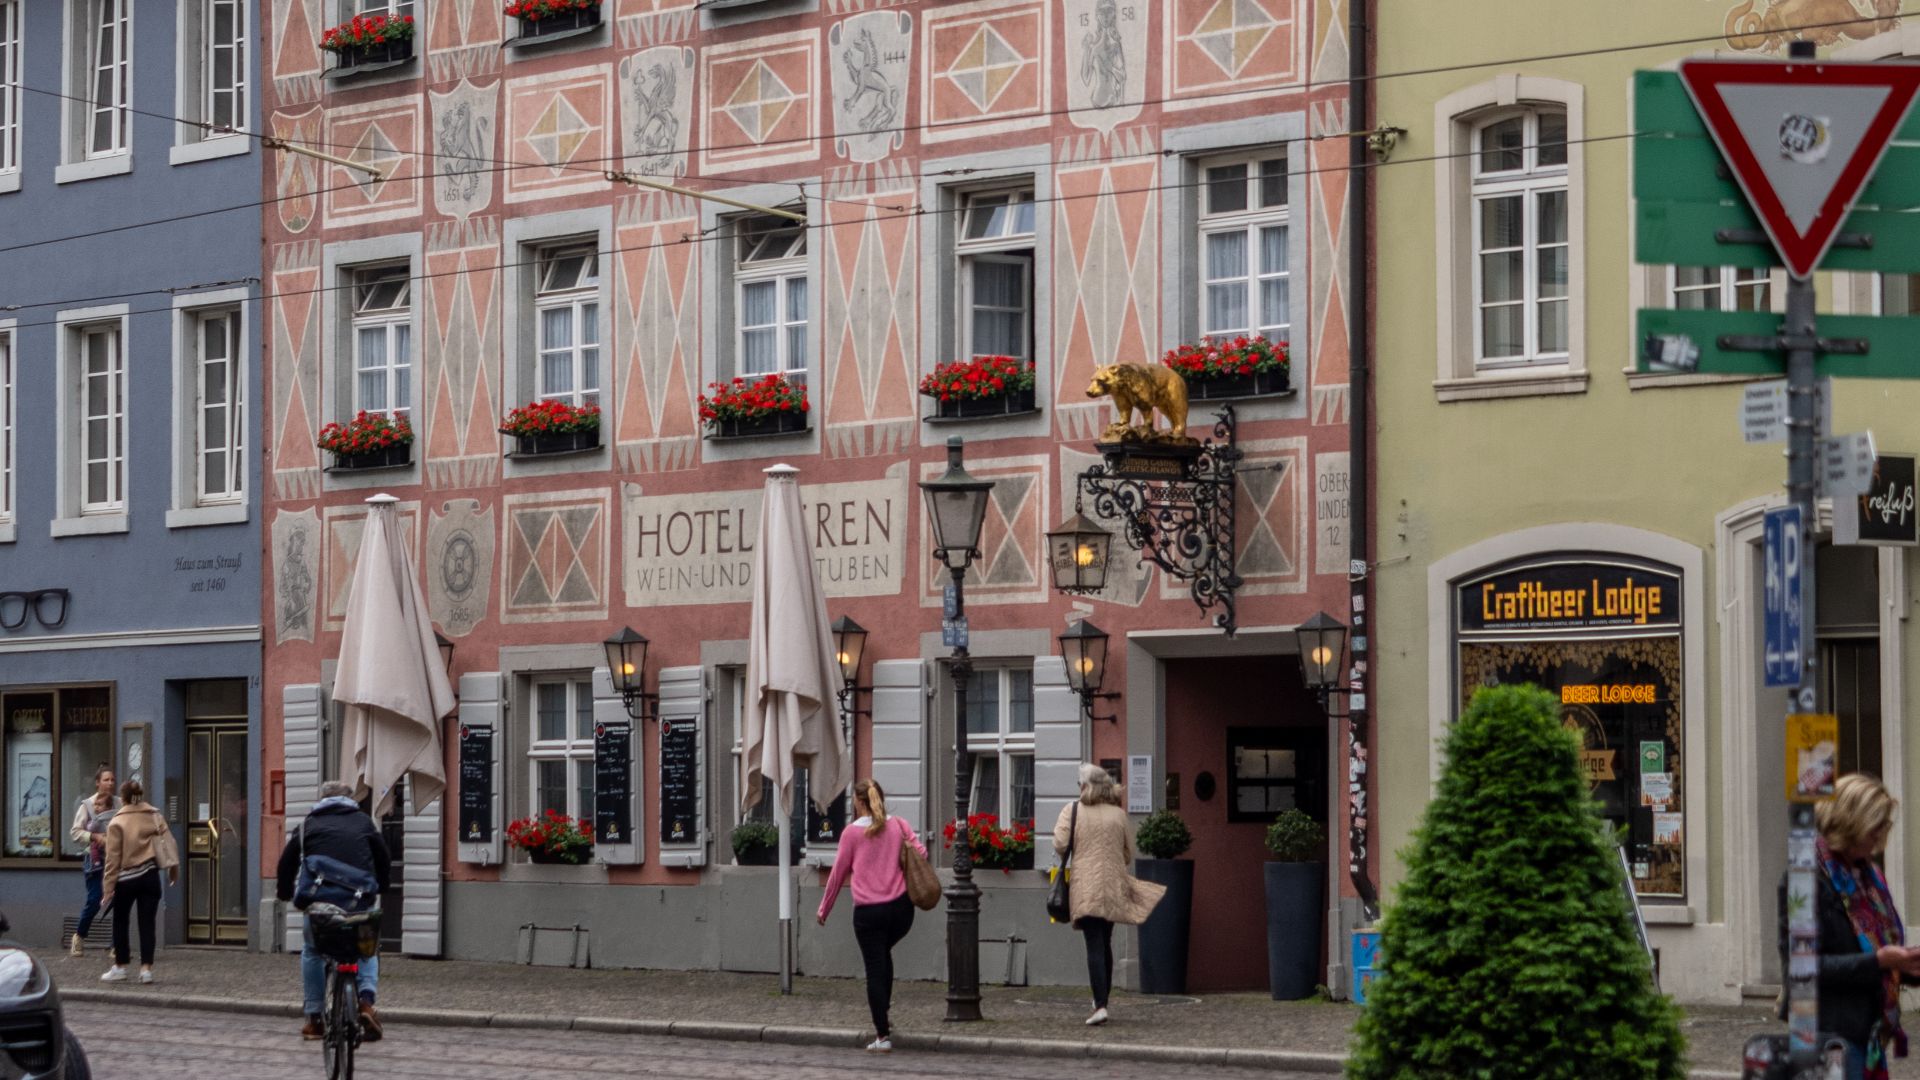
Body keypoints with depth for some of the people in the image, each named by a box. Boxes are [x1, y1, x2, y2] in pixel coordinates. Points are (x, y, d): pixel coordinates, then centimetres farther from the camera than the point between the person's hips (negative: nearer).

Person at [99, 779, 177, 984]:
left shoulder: (117, 823, -6)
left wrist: (108, 888, -6)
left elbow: (113, 858, -8)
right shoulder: (155, 816, 4)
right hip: (149, 876, 3)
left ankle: (120, 967, 15)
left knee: (120, 922, 13)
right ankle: (146, 968, -1)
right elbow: (168, 842, 1)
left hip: (126, 879, -3)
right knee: (147, 923, 4)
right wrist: (173, 869, 9)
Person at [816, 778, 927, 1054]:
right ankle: (883, 1014, 23)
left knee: (875, 969, 2)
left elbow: (839, 872, 4)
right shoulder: (899, 826, 6)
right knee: (884, 953, 28)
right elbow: (921, 852, 2)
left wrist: (824, 908, 14)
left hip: (868, 911, -3)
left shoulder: (852, 832, 0)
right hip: (901, 907, 3)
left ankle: (883, 1036, 0)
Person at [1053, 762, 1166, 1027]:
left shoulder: (1073, 811, -4)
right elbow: (1128, 854, 11)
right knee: (1105, 944, 19)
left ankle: (1100, 1005, -20)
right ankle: (1102, 999, 29)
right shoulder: (1119, 814, 7)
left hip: (1086, 888, -4)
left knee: (1095, 947, -9)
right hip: (1113, 888, 4)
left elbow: (1060, 844, -11)